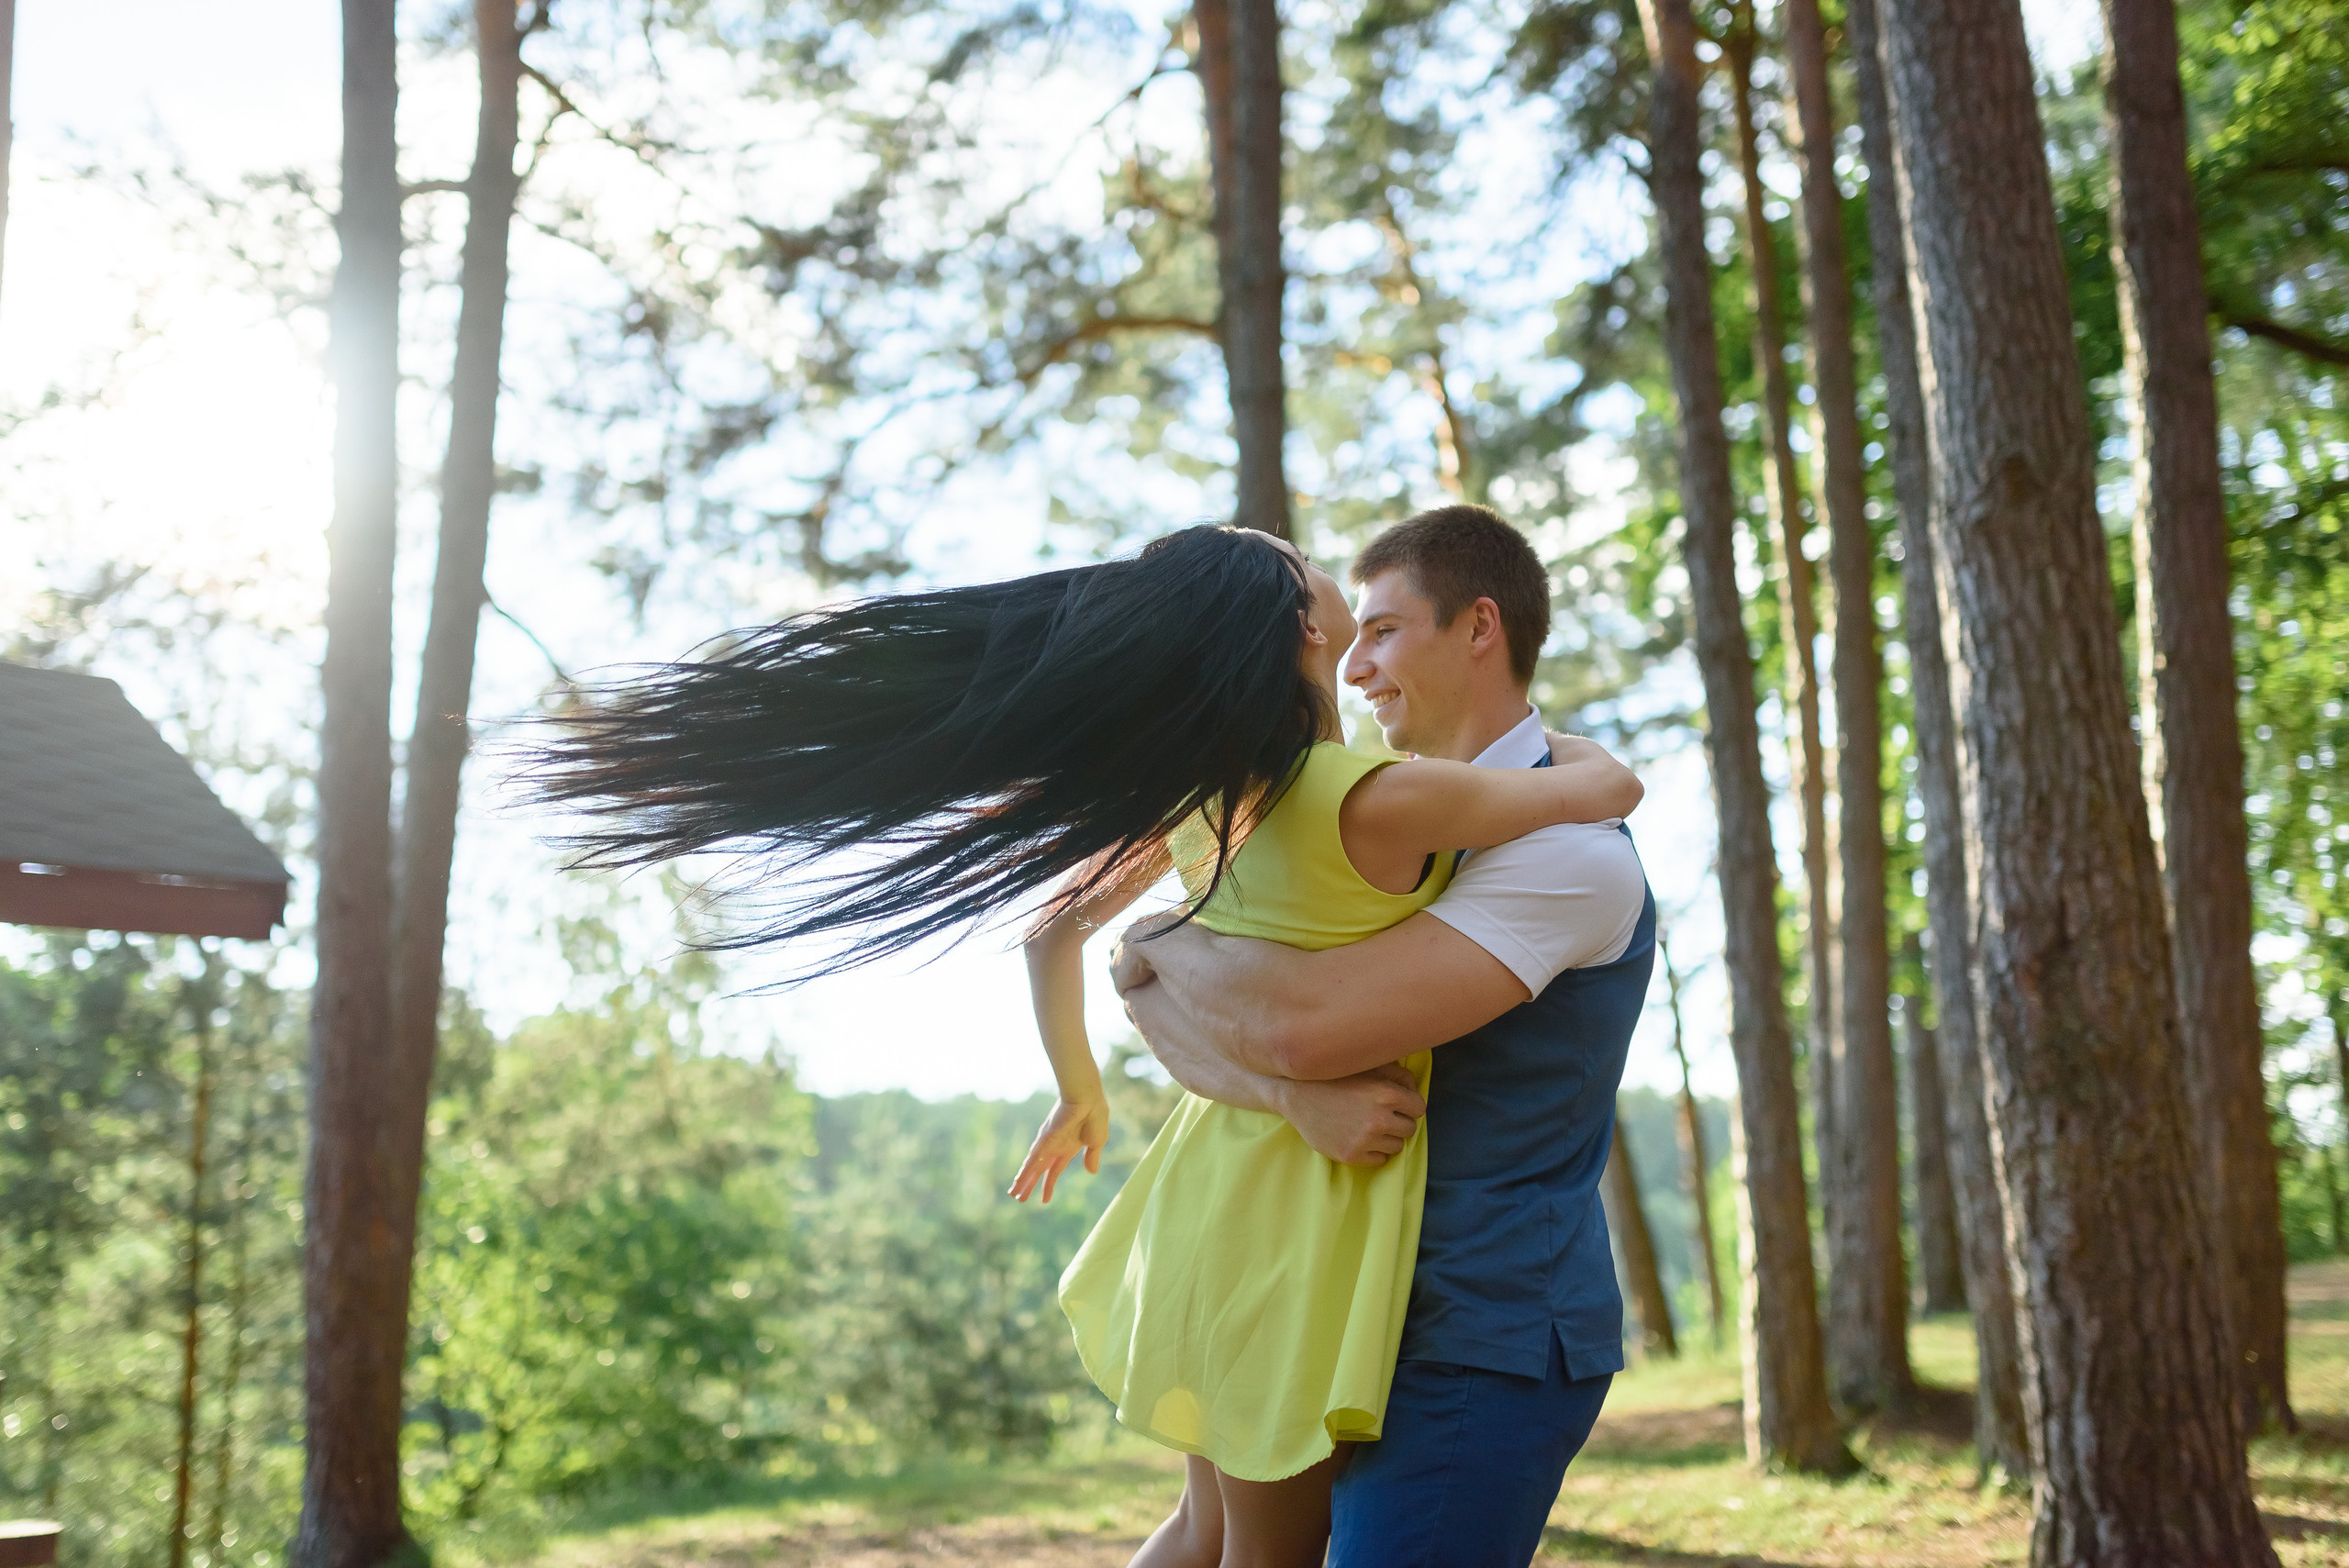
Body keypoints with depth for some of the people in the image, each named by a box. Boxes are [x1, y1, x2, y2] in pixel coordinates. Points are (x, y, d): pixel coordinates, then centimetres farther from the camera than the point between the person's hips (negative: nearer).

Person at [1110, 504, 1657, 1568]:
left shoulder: (1572, 851, -16)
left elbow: (1300, 1024, -26)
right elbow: (1162, 1007, -1)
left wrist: (1163, 944, -6)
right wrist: (1299, 1095, -21)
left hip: (1485, 1352, -8)